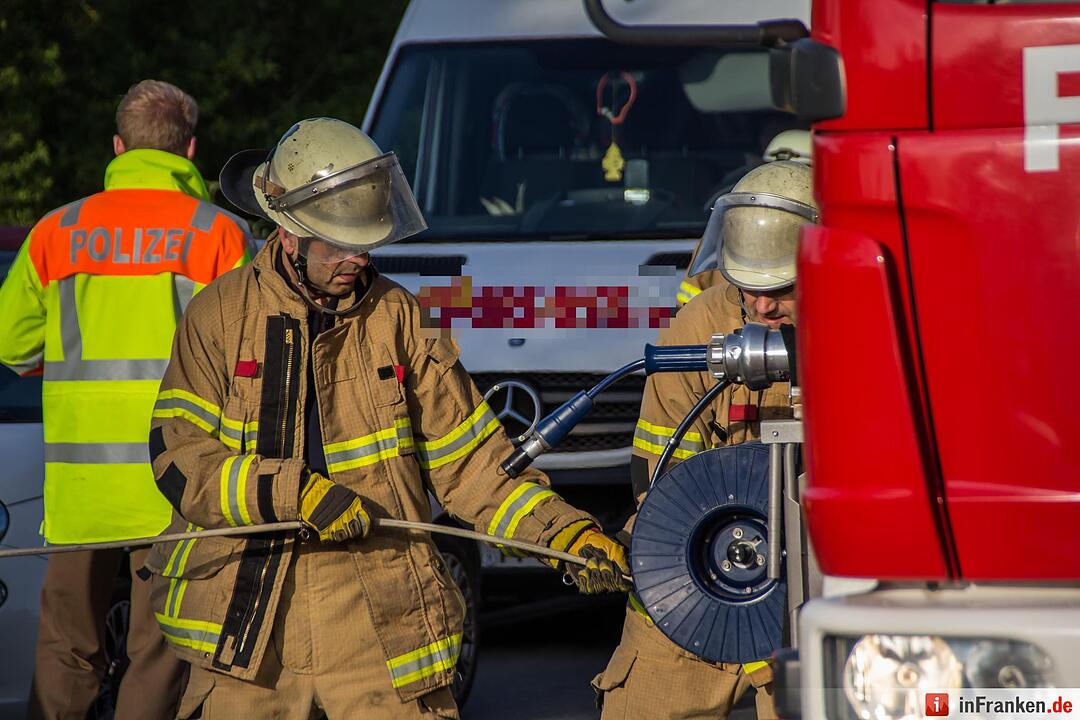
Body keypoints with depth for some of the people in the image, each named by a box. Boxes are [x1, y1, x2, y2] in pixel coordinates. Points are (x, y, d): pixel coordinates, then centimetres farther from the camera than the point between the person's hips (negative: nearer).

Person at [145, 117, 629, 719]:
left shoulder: (397, 318, 6)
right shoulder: (220, 316, 0)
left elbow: (468, 458, 5)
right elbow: (180, 461, -8)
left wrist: (567, 532, -7)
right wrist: (293, 492, -20)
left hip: (383, 618, 1)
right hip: (246, 618, -1)